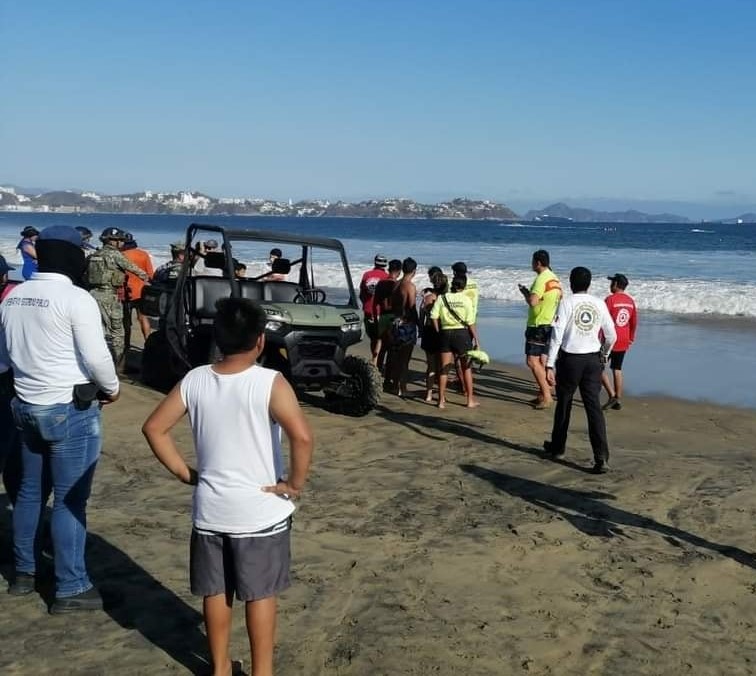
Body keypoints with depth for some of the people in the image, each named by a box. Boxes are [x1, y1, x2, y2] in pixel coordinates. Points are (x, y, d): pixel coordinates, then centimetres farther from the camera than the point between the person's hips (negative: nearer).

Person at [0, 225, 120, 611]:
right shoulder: (76, 299, -16)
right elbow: (96, 356, -18)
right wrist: (111, 388, 0)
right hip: (70, 410, -8)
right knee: (70, 500, -1)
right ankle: (71, 589, 6)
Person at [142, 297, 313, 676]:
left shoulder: (194, 380, -4)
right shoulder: (270, 383, -18)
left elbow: (154, 428, -1)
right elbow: (302, 437, -29)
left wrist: (184, 473, 6)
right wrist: (295, 484, -15)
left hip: (210, 509, 4)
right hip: (261, 512, -3)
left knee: (215, 592, 19)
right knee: (260, 594, 12)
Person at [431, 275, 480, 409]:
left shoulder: (442, 298, 0)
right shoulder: (466, 299, -5)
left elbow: (434, 316, -8)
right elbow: (470, 322, -7)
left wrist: (439, 332, 2)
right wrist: (476, 339, -1)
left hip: (446, 333, 2)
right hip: (462, 333, -2)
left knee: (444, 368, 7)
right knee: (467, 368, 10)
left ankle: (441, 400, 10)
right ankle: (470, 400, 15)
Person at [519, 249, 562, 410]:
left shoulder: (541, 279, -19)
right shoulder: (554, 278, 11)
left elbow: (532, 302, -28)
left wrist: (524, 292, -9)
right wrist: (529, 292, 18)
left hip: (538, 325, -10)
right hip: (550, 323, 10)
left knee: (532, 361, -9)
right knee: (541, 360, 14)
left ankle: (546, 396, -11)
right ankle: (543, 394, 18)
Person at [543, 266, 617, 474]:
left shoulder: (566, 303, -8)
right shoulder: (600, 304, 3)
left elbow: (557, 335, -13)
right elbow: (611, 336, 9)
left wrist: (550, 365, -12)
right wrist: (603, 355, 27)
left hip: (569, 359, -2)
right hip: (593, 360, 2)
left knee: (564, 404, 15)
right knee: (594, 407, 0)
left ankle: (557, 447, 33)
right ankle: (601, 458, -9)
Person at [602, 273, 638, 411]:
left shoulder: (610, 299, -13)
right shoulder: (630, 301, 7)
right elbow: (634, 322, 13)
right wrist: (631, 339, 23)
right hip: (623, 342, 6)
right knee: (617, 369, 13)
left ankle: (612, 395, -6)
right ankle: (618, 400, 13)